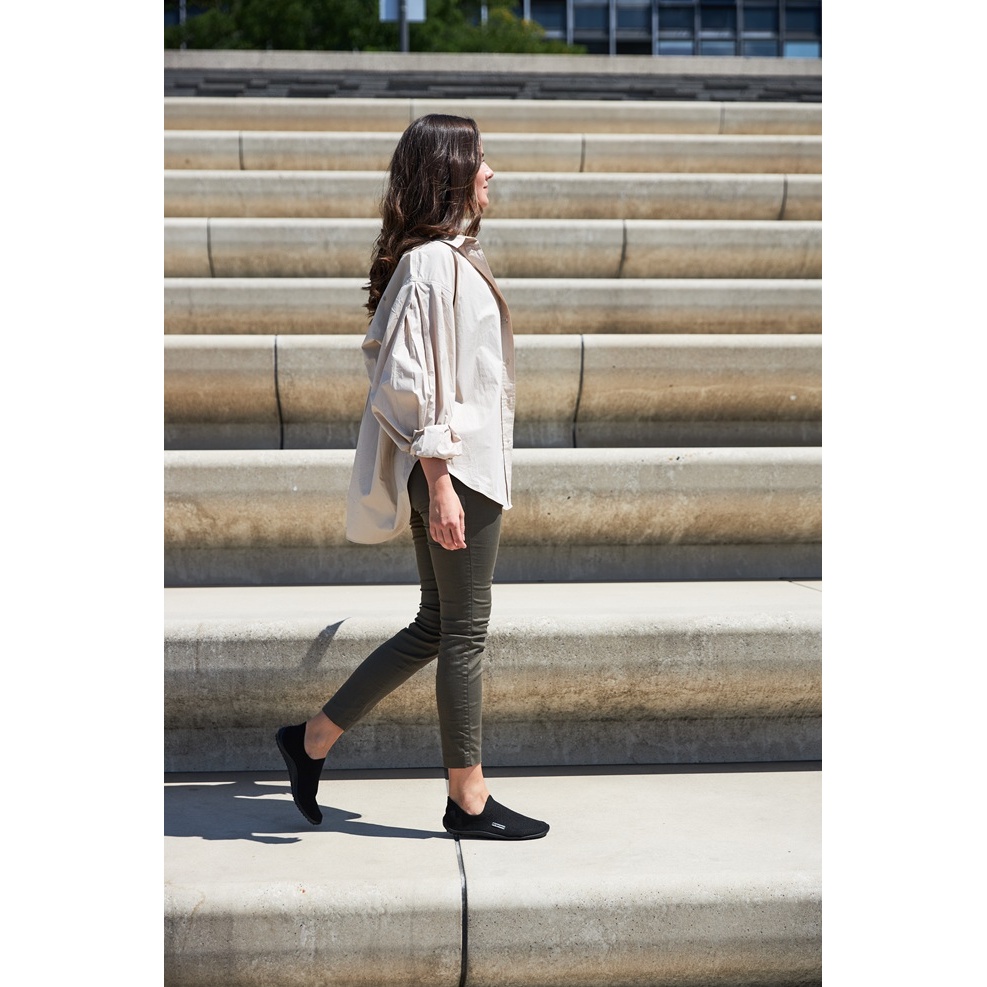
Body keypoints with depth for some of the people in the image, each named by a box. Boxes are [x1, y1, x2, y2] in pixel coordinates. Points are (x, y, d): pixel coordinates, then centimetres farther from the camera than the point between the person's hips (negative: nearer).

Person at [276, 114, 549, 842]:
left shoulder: (448, 256, 15)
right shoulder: (432, 264, -16)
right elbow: (410, 383, -21)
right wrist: (441, 485, -21)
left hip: (465, 464, 10)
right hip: (456, 470, -10)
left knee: (437, 628, 15)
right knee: (464, 634, 1)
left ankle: (314, 740, 23)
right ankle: (469, 802, 14)